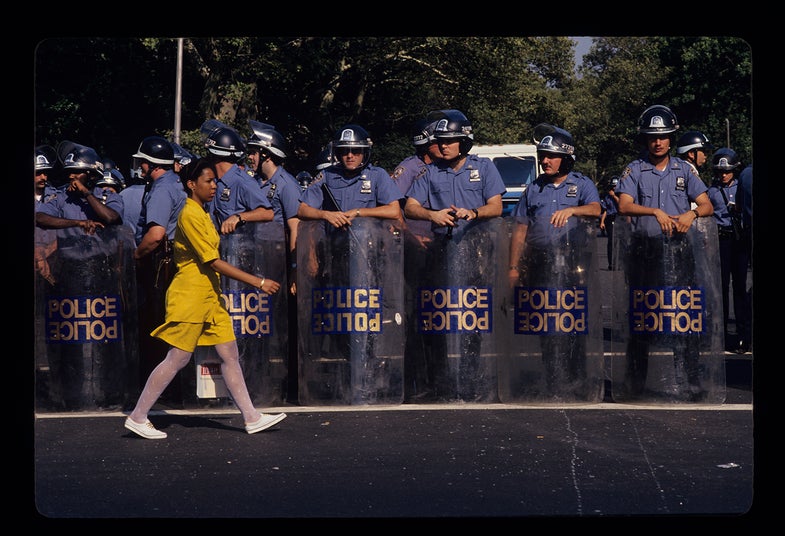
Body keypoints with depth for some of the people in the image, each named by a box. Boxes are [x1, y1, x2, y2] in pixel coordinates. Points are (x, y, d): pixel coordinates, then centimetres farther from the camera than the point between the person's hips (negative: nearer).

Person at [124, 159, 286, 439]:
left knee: (230, 355, 6)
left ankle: (252, 418, 8)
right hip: (190, 296, -9)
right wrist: (259, 282, -20)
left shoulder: (201, 213, 14)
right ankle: (137, 417, 5)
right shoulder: (190, 215, -16)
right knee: (178, 358, -4)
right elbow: (214, 262, -20)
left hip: (209, 295, 9)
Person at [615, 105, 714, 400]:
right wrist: (656, 212, -21)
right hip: (643, 250, 0)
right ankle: (636, 381, 15)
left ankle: (689, 381, -4)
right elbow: (624, 206, -7)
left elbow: (707, 205, 7)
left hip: (678, 250, 0)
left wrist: (691, 213, -15)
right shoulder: (634, 170, 6)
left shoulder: (685, 169, 10)